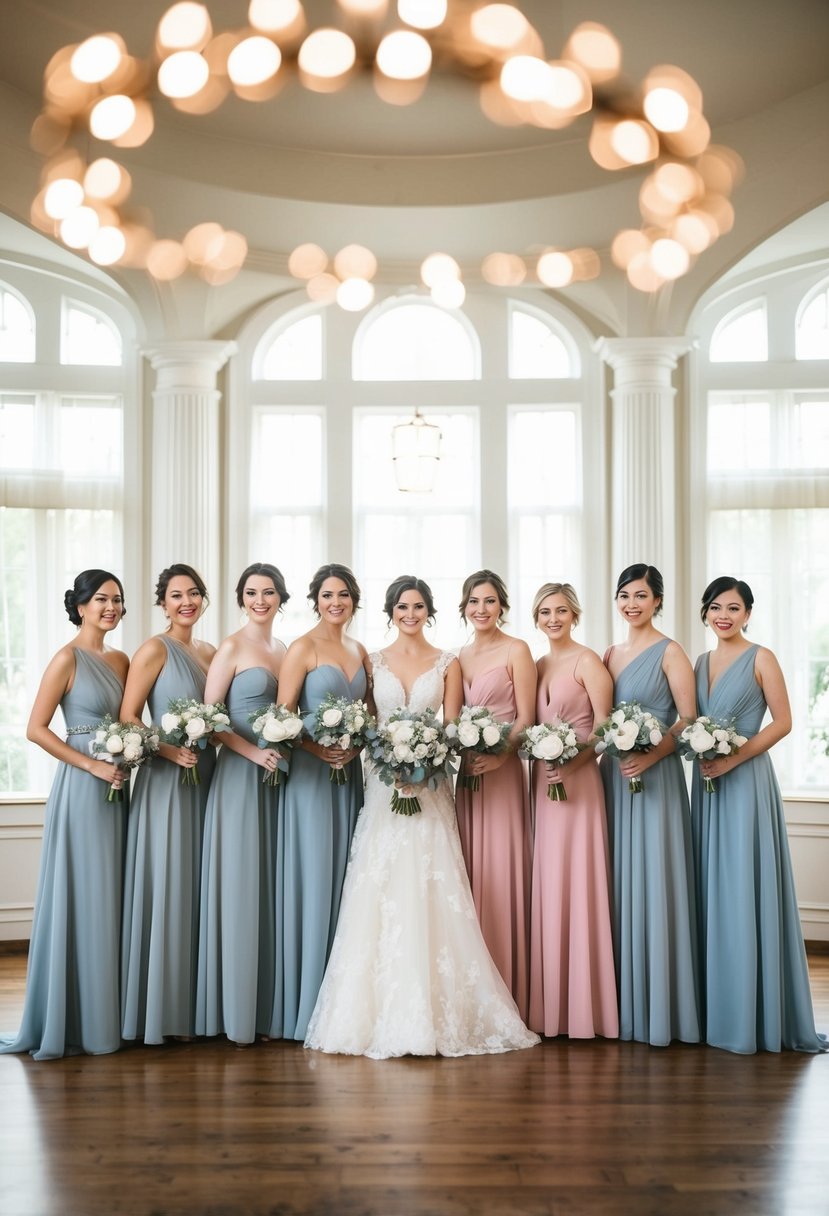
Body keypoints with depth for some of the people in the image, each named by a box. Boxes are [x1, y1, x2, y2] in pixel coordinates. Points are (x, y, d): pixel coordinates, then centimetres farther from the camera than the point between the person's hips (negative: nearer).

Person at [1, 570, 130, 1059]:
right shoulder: (68, 658, -8)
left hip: (116, 789, 7)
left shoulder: (121, 660, 12)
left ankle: (105, 1015, 20)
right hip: (81, 790, -7)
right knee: (79, 901, -2)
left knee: (111, 901, 10)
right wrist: (92, 765, -15)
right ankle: (71, 1021, 9)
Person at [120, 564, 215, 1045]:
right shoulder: (155, 650, -7)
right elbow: (128, 718, -11)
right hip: (166, 781, -7)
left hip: (205, 778, 7)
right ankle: (165, 1010, 7)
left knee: (202, 889, 11)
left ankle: (198, 1004, 20)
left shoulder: (210, 652, 12)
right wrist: (171, 751, -21)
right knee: (168, 889, -3)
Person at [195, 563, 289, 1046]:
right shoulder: (232, 648, -4)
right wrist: (254, 752, -18)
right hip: (241, 773, -6)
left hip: (280, 775, 6)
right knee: (241, 888, -3)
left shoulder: (285, 650, 14)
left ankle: (270, 1007, 16)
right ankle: (239, 1013, 5)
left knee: (275, 889, 8)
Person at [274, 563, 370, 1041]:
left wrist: (357, 745, -4)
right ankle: (306, 1006, 4)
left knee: (344, 880, 8)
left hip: (350, 770, 6)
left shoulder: (360, 652, 13)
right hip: (311, 771, -6)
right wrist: (317, 749, -20)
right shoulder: (303, 648, -5)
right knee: (313, 880, -4)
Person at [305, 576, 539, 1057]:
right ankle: (382, 1013, 2)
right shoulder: (374, 662, 11)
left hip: (430, 786, -1)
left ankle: (436, 1013, 0)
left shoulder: (447, 664, 7)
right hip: (384, 783, 1)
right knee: (380, 894, -4)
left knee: (430, 894, -7)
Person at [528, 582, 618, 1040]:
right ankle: (548, 1005, 13)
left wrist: (573, 761, -22)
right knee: (544, 887, 7)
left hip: (577, 781, -7)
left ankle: (583, 1005, 2)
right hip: (541, 780, 7)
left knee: (575, 885, -6)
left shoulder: (587, 662, -4)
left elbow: (605, 726, -10)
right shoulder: (537, 666, 16)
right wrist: (534, 754, 0)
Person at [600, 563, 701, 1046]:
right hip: (613, 773, 6)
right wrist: (601, 753, 0)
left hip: (655, 775, -6)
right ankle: (622, 1000, 16)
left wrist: (651, 756, -22)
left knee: (652, 879, -5)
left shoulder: (670, 653, -4)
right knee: (618, 881, 8)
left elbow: (688, 720, -10)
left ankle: (659, 1004, 4)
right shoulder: (611, 655, 14)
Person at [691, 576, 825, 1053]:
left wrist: (734, 758, -16)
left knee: (745, 892, -5)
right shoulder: (702, 662, 14)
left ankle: (754, 1014, 3)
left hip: (746, 782, -6)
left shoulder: (761, 659, -5)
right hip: (707, 784, 7)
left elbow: (782, 722, -9)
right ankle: (715, 1007, 16)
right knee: (710, 892, 8)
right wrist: (699, 755, -2)